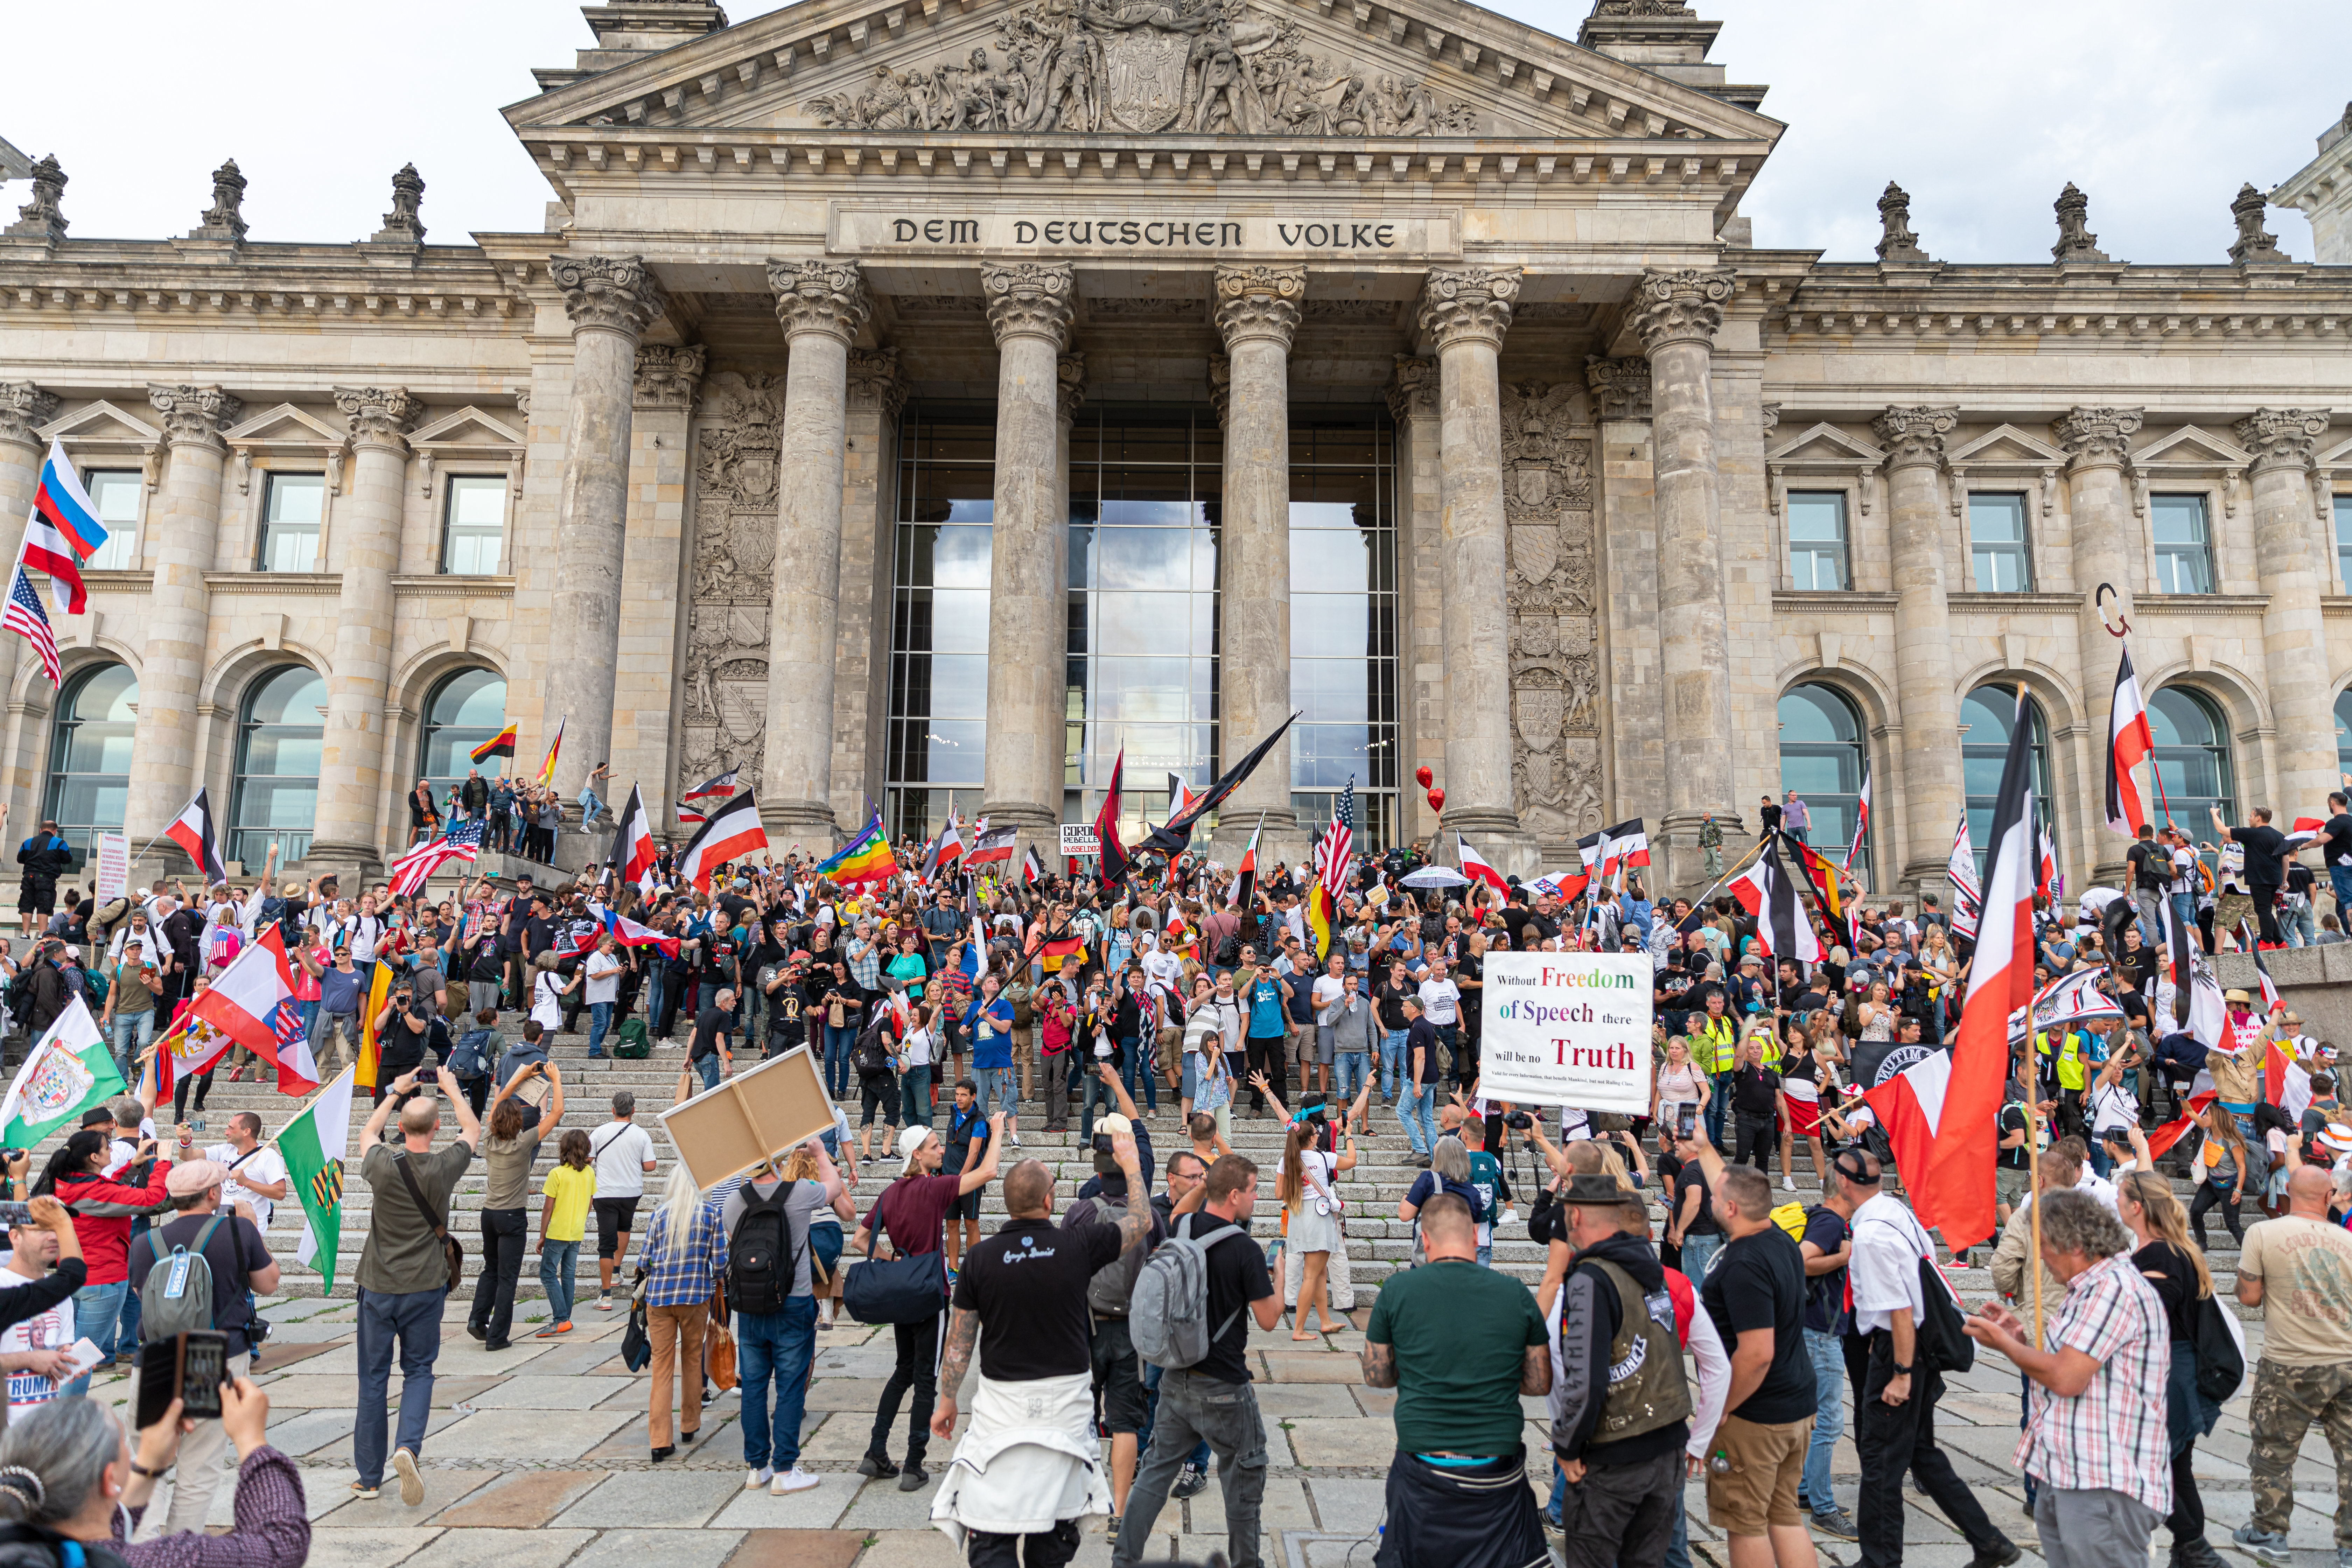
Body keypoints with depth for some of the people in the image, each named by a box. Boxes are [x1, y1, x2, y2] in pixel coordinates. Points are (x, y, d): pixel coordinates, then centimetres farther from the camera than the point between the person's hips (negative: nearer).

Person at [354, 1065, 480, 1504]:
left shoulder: (382, 1164, -10)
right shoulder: (444, 1168, -11)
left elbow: (367, 1133, 16)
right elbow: (473, 1130, 11)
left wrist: (396, 1092, 24)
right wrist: (452, 1089, 21)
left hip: (378, 1287, 1)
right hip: (424, 1288, -1)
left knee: (373, 1377, 10)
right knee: (418, 1372, 12)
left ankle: (369, 1476, 18)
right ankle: (409, 1447, -10)